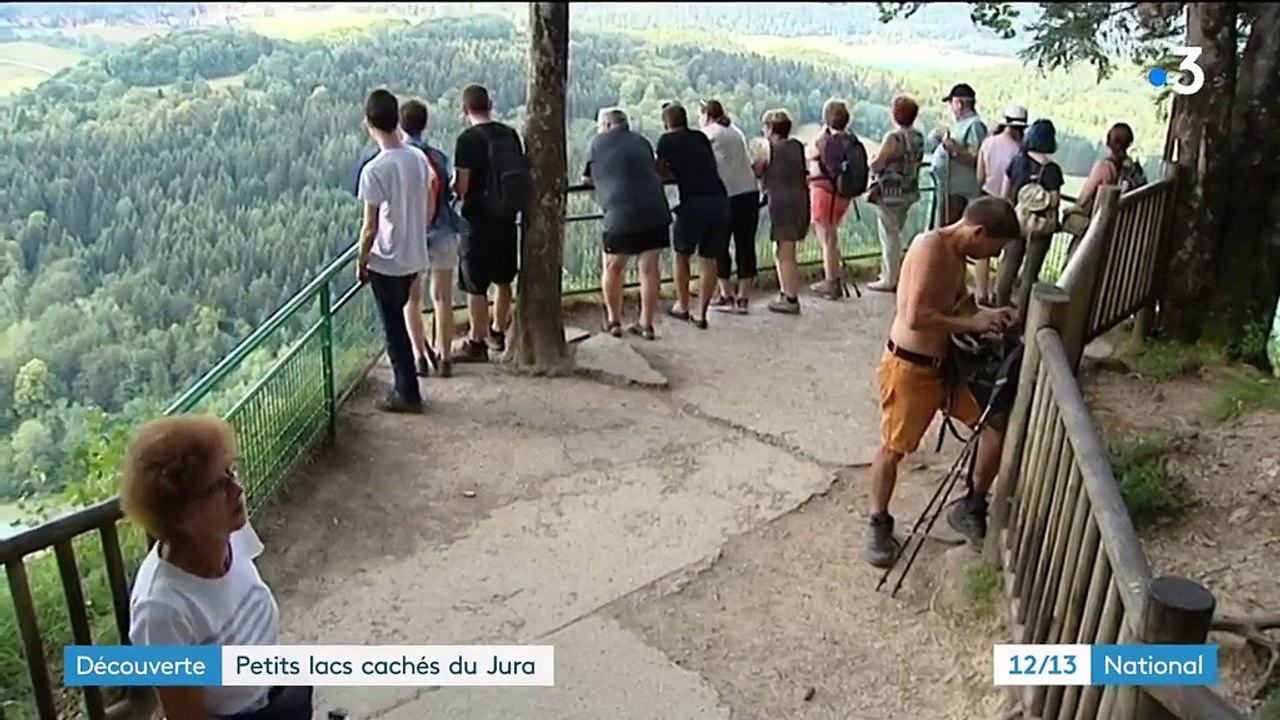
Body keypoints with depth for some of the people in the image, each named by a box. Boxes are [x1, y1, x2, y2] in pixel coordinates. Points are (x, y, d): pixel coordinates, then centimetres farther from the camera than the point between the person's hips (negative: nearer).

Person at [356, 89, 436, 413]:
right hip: (414, 258, 7)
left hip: (386, 263, -7)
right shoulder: (419, 158, -1)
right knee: (397, 324, 21)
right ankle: (405, 386, 29)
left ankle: (408, 394, 16)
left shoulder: (374, 170, -21)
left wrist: (361, 262, -3)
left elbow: (370, 228, -17)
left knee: (394, 329, 7)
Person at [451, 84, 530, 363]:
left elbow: (462, 186, -16)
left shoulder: (468, 139, -14)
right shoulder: (511, 134, 4)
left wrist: (452, 186, 6)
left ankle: (476, 343, 10)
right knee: (503, 280, 18)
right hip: (507, 217, 6)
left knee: (475, 285, 3)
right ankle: (497, 332, 32)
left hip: (479, 219, -6)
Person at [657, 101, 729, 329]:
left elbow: (660, 172, 14)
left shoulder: (667, 140, 7)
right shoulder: (701, 138, 19)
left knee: (682, 255, 16)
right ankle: (701, 314, 9)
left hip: (694, 202, -4)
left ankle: (682, 307, 24)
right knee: (710, 260, 9)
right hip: (720, 200, 4)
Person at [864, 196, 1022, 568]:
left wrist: (987, 314, 5)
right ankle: (879, 524, 25)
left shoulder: (957, 253, 6)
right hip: (909, 367, -9)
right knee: (893, 448, 5)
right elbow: (915, 316, -28)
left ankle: (972, 508, 25)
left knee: (998, 422, 9)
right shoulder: (930, 246, -21)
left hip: (945, 364, 9)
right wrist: (972, 323, -19)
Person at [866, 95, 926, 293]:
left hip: (890, 193, -8)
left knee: (889, 236, 0)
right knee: (895, 234, 18)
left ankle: (890, 280, 5)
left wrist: (874, 160, 1)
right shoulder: (919, 137, 5)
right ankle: (890, 273, 27)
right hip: (909, 193, 8)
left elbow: (875, 165, -19)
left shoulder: (893, 138, -20)